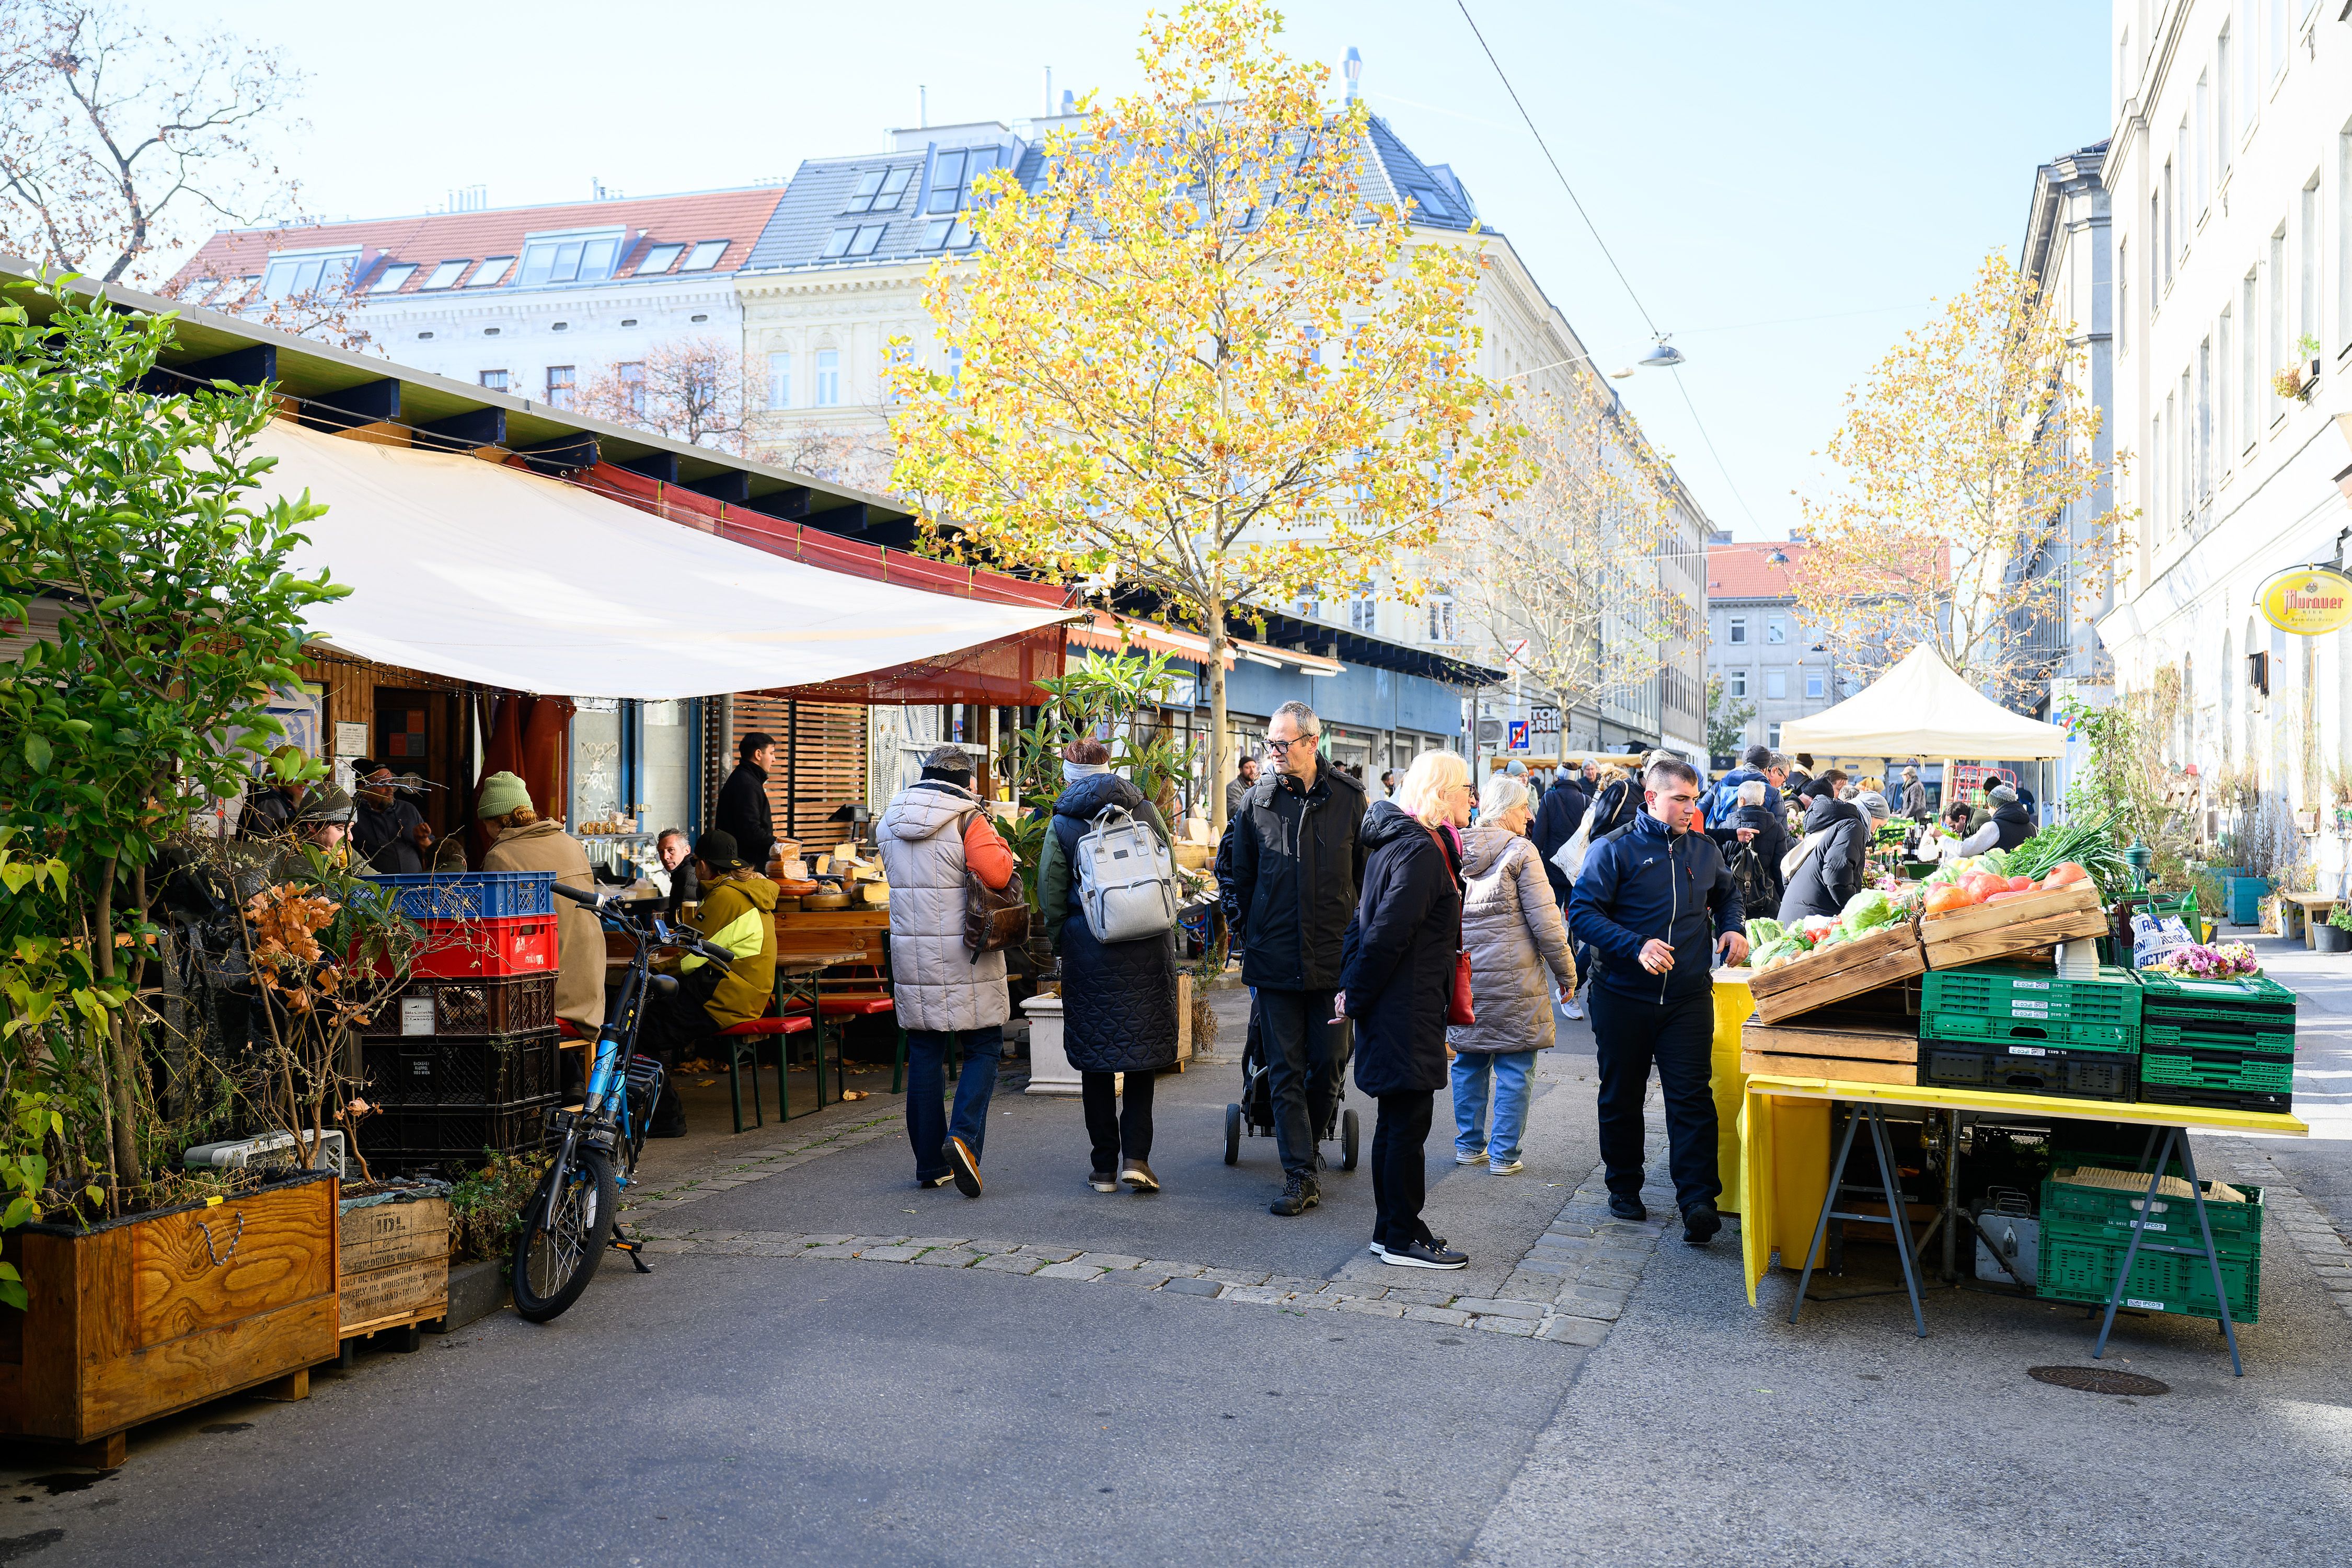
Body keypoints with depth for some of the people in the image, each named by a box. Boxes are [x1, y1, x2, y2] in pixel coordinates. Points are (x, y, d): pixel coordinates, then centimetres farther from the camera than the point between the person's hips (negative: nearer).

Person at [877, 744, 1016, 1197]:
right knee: (983, 1048, 6)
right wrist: (999, 845, -3)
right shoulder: (967, 819, -9)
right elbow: (995, 872, -21)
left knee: (924, 1055, 11)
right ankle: (963, 1136, -14)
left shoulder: (889, 824, 10)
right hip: (964, 957, -5)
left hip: (911, 954, 5)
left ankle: (930, 1164, 14)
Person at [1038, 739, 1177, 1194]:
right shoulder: (1144, 810, 3)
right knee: (1142, 1055, 9)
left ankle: (1105, 1166, 12)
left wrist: (1060, 943, 13)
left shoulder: (1063, 824, -2)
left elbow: (1051, 896, -2)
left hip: (1090, 950, -1)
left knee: (1095, 1059, 8)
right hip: (1149, 950, 2)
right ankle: (1136, 1157, -1)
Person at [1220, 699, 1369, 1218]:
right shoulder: (1257, 800, 2)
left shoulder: (1349, 798, 0)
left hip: (1334, 957, 0)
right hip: (1275, 957, 1)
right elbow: (1236, 876, 12)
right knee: (1285, 1069, 1)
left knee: (1327, 1063, 7)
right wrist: (1244, 933, 7)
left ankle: (1305, 1142, 31)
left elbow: (1370, 874, 8)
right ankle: (1300, 1175, 5)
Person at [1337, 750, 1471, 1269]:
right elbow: (1388, 932, -22)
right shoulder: (1421, 850, -18)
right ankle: (1402, 1239, 7)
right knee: (1409, 1124, -2)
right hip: (1406, 1012, -10)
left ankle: (1392, 1227, 25)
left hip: (1395, 1008, 10)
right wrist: (1357, 994, -13)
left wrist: (1352, 987, 11)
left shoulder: (1398, 841, 14)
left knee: (1396, 1122, 16)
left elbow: (1368, 918, 15)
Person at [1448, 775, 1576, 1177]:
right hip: (1513, 978, -5)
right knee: (1514, 1070, 4)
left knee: (1469, 1063, 15)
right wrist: (1567, 973, -1)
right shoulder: (1520, 852, -10)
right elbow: (1545, 921, -11)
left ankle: (1468, 1145, 22)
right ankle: (1504, 1155, 7)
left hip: (1464, 976, 5)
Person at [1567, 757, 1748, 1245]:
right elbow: (1582, 912, -13)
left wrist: (1734, 928, 8)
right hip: (1624, 997, -2)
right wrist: (1636, 946, -24)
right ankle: (1624, 1188, 28)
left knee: (1692, 1098, -6)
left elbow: (1727, 894, 29)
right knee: (1622, 1097, 11)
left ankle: (1698, 1203, -6)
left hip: (1689, 998, 2)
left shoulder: (1704, 851, 9)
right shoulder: (1615, 850, -6)